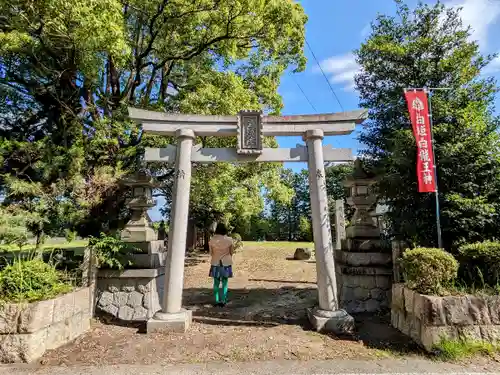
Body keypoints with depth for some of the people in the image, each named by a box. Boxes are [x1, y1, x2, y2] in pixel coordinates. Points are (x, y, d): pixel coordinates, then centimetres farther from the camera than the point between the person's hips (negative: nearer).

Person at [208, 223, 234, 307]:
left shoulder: (212, 240, -8)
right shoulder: (229, 240, -9)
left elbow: (211, 253, 3)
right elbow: (232, 252, 3)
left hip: (215, 263, 1)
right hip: (226, 263, 0)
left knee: (216, 283, 10)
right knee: (224, 283, 8)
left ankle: (217, 301, 12)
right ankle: (223, 301, 8)